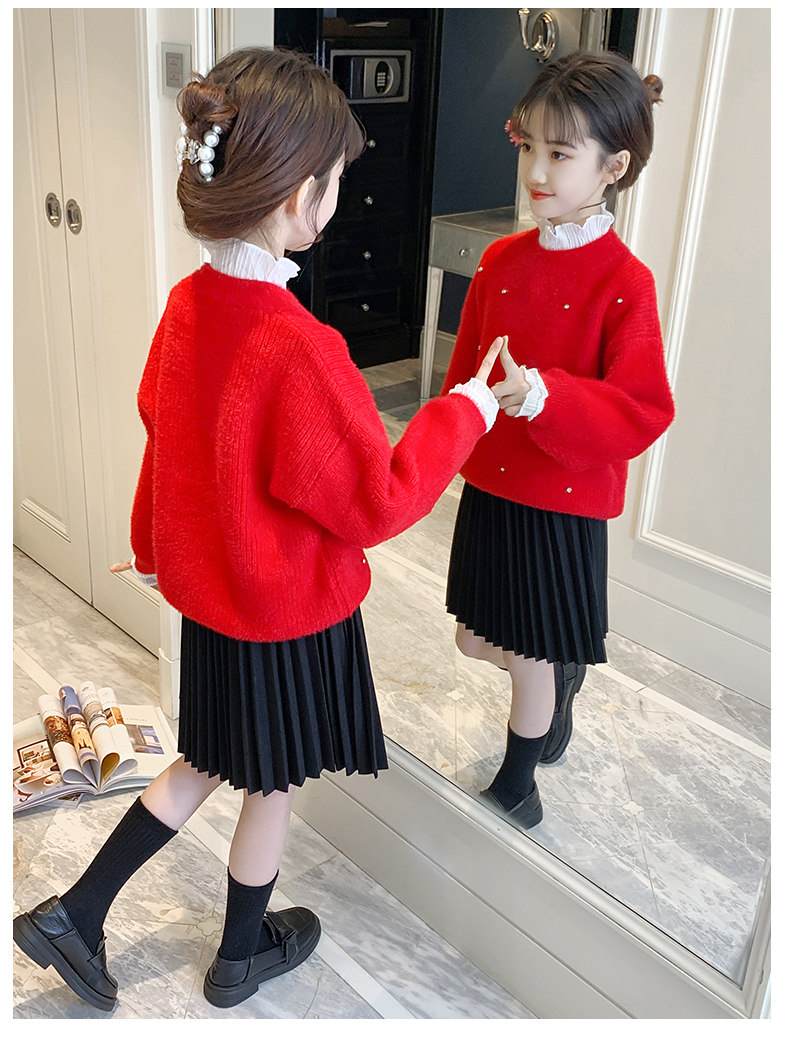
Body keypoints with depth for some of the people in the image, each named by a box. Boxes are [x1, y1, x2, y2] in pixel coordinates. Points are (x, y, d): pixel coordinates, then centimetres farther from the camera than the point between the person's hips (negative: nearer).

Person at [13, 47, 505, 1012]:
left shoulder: (187, 302, -5)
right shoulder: (299, 351, -31)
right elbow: (376, 503, -21)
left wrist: (152, 546, 24)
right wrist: (462, 414, -8)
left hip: (208, 588, 7)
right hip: (292, 608, -7)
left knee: (213, 758, 26)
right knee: (272, 782, 17)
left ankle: (74, 913, 32)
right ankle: (243, 956, 41)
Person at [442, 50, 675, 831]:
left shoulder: (623, 282, -17)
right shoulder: (501, 260, 1)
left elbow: (641, 412, -21)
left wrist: (542, 396, -33)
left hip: (562, 499, -6)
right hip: (488, 482, 6)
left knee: (530, 658, 8)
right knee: (475, 638, 18)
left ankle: (516, 790, 33)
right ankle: (564, 675, 51)